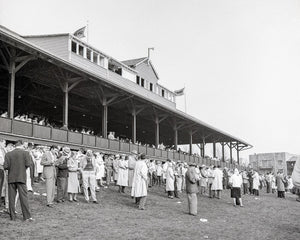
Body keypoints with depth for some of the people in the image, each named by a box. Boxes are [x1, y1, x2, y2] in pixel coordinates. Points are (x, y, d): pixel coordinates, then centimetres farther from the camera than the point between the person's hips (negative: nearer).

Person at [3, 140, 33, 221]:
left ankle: (12, 216, 11)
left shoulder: (8, 154, 4)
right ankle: (27, 216, -3)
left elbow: (5, 166, -5)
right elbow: (28, 164, -10)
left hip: (11, 178, 2)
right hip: (21, 178, -2)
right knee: (23, 197, 0)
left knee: (11, 198, 8)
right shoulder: (25, 153, -1)